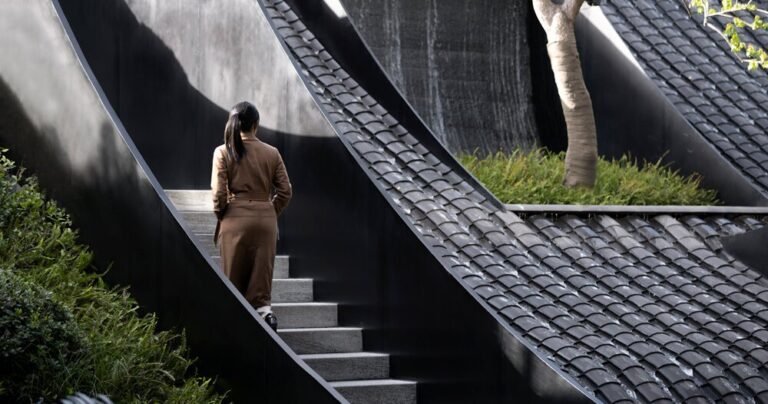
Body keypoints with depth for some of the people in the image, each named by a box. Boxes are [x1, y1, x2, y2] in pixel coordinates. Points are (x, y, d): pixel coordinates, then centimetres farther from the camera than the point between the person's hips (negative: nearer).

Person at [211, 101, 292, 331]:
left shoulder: (224, 152, -6)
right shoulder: (272, 153, 1)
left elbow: (219, 192, -9)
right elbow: (285, 191, 1)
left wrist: (220, 215, 8)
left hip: (235, 217, -2)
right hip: (265, 219, 2)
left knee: (234, 276, 8)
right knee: (262, 271, 8)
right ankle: (263, 308, -9)